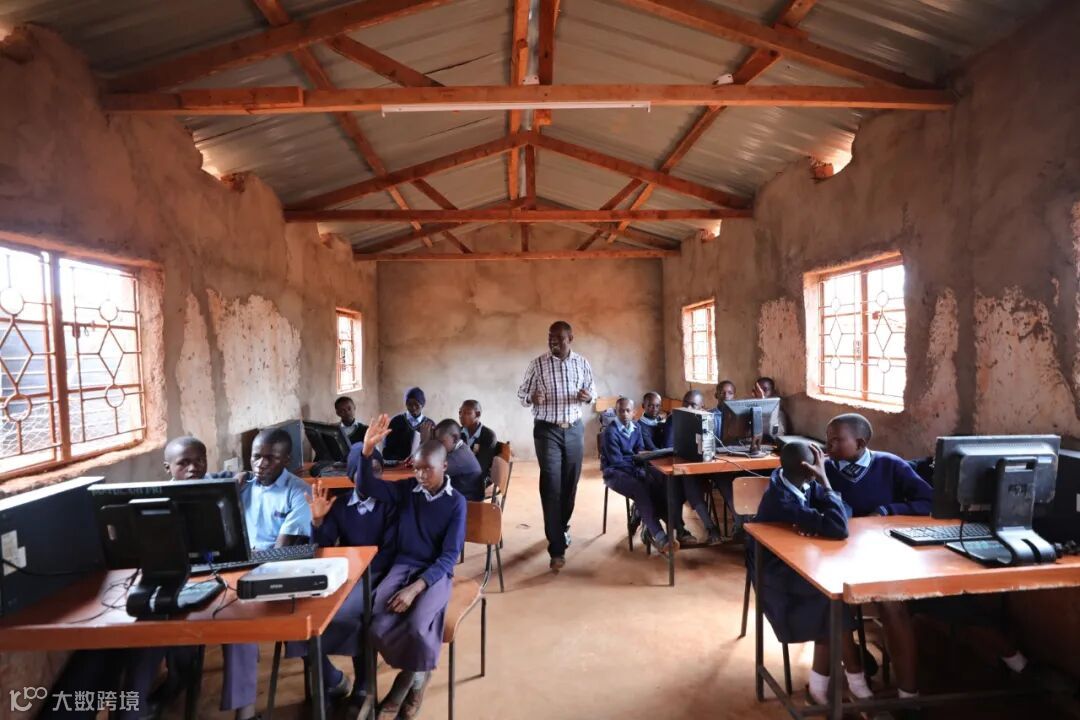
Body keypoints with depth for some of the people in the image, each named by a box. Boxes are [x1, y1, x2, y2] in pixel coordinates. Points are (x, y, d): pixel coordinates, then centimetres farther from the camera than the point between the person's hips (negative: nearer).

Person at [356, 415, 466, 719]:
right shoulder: (406, 489, 2)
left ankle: (407, 678, 8)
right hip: (403, 566, 3)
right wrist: (368, 450, -23)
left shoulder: (456, 502, -8)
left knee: (416, 627, -29)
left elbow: (449, 556, -11)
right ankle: (415, 674, 9)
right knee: (379, 626, -22)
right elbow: (365, 486, -5)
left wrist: (416, 588, -23)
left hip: (436, 573, -3)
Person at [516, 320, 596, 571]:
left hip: (575, 429, 3)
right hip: (547, 430, -3)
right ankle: (557, 548, -1)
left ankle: (562, 527, 37)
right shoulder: (537, 364, -5)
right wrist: (532, 397, -24)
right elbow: (521, 393, -1)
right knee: (551, 486, -6)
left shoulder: (582, 363, 2)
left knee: (570, 483, 12)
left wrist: (588, 396, -13)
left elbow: (593, 390, 10)